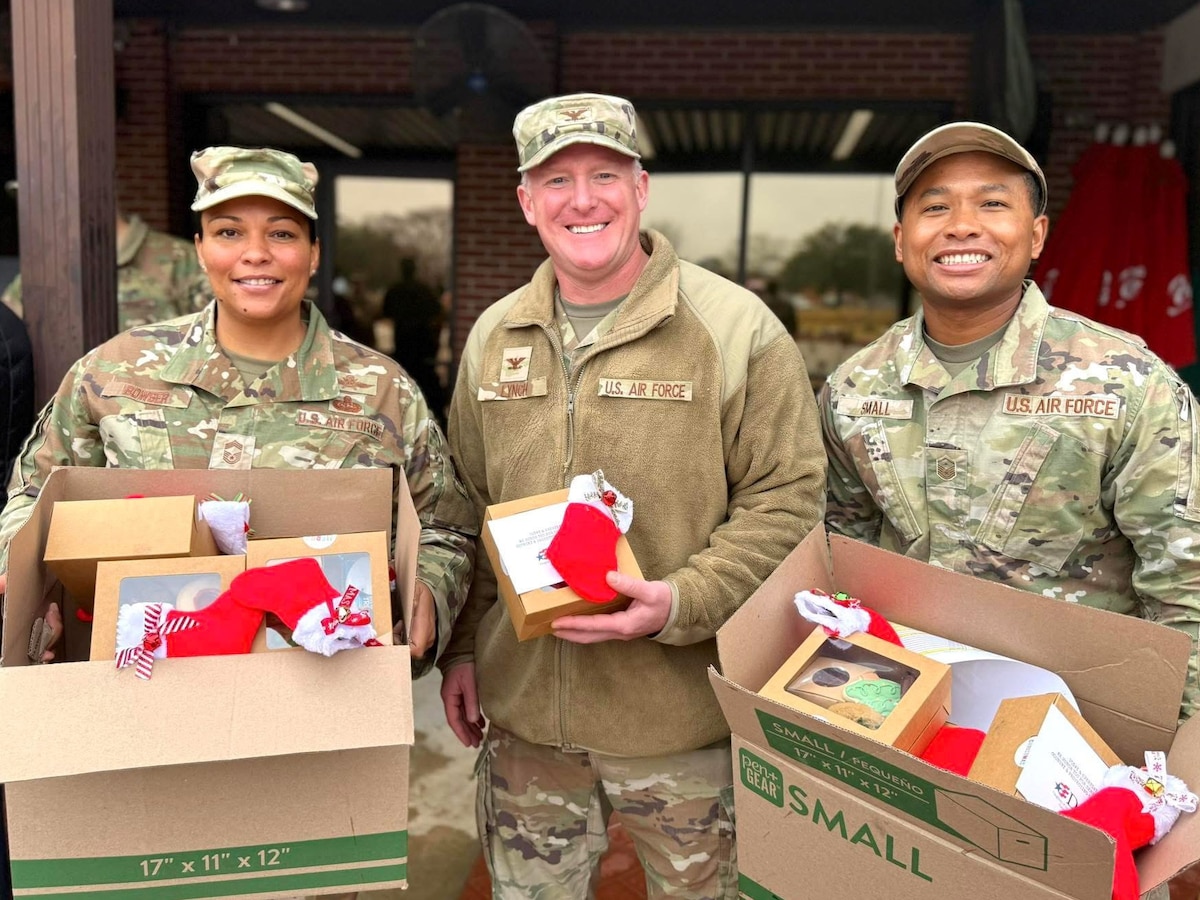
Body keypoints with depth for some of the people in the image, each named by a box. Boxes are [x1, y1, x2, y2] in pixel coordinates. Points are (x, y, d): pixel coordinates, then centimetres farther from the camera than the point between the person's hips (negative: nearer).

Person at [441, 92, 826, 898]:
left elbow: (787, 502, -9)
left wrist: (679, 604, -21)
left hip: (682, 719, -3)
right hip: (524, 715, 4)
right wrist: (461, 646, 11)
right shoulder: (493, 336, 6)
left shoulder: (736, 328, -9)